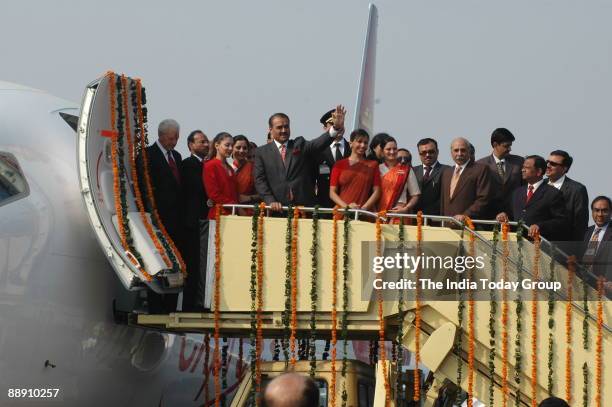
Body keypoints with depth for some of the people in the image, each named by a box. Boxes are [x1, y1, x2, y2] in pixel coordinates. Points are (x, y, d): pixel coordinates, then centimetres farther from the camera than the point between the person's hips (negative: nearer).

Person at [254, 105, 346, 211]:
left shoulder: (300, 145, 10)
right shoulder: (262, 153, 8)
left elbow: (320, 142, -7)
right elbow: (260, 180, 2)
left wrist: (336, 127, -25)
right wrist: (271, 201, -12)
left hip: (303, 207, 1)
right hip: (277, 210, -1)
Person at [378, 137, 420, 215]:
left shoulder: (406, 170, 7)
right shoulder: (378, 169, 11)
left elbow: (415, 196, 8)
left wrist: (406, 209, -6)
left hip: (399, 212, -1)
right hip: (379, 213, 1)